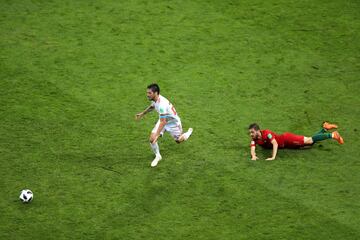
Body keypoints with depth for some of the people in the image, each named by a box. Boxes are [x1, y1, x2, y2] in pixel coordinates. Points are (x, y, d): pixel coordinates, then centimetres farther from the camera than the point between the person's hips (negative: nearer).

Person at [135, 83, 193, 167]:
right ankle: (157, 156, 14)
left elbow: (163, 122, -43)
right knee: (151, 139, -9)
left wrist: (157, 135, -45)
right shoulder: (154, 99, -16)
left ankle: (189, 132, 50)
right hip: (163, 119, 6)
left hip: (173, 122, -6)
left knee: (179, 140, 18)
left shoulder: (162, 104, -43)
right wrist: (142, 113, 20)